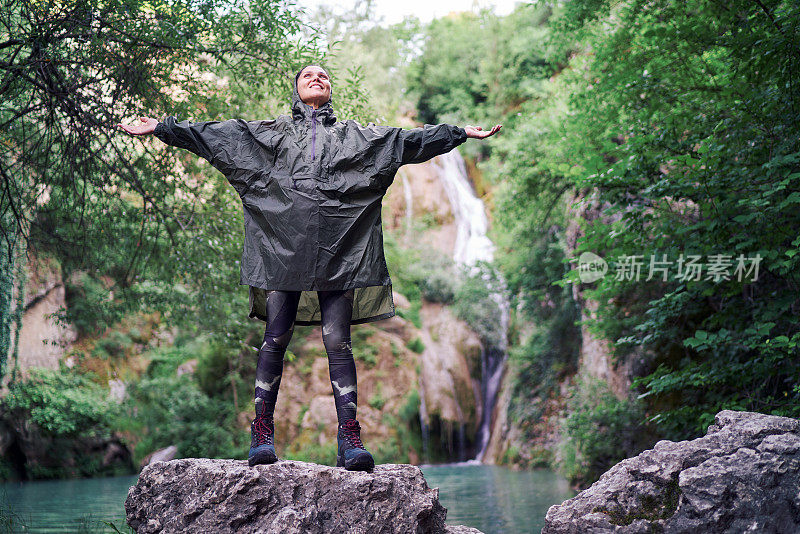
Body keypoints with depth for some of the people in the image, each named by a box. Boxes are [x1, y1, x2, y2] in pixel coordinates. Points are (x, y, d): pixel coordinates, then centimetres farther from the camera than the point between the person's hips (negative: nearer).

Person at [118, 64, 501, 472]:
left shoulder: (357, 136, 22)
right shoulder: (270, 132, 20)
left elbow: (410, 140, 19)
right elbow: (207, 134, 18)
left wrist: (461, 133, 13)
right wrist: (161, 129, 12)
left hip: (338, 251, 0)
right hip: (283, 247, 0)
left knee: (337, 342, -5)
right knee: (276, 339, -3)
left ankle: (350, 441, -6)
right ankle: (262, 433, 4)